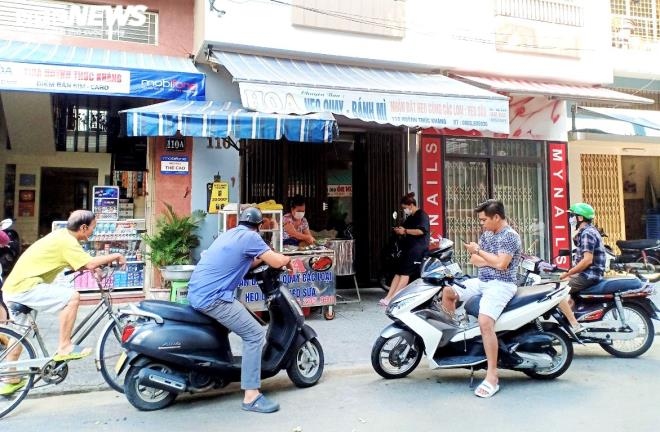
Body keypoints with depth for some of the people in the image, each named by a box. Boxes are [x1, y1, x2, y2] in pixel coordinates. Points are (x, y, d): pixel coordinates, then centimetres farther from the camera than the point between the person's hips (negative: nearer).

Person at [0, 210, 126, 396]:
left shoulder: (61, 235, 13)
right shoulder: (67, 241, -17)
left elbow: (81, 264, 18)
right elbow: (90, 263, -25)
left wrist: (98, 265, 5)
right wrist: (115, 256, -12)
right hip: (25, 288, -11)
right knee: (72, 297, -18)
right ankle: (64, 347, -10)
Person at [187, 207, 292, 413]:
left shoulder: (229, 234, 19)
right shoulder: (250, 236, -7)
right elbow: (276, 261, -12)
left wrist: (261, 258, 24)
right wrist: (288, 259, 8)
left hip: (196, 293, 9)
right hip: (212, 297, -9)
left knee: (242, 311, 31)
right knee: (255, 334, -6)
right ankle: (251, 396, -6)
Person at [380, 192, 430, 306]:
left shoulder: (422, 215, -6)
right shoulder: (410, 217, 22)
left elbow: (422, 230, -21)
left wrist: (405, 231, -17)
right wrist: (400, 231, 11)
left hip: (417, 249, -9)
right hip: (408, 249, 9)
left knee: (405, 273, -14)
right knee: (398, 272, 0)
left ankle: (392, 298, -18)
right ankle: (388, 297, -6)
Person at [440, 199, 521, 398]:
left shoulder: (510, 236, -12)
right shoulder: (486, 233, 14)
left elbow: (501, 264, -23)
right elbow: (474, 260, 10)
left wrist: (479, 251, -12)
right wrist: (493, 261, -8)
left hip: (501, 285, -10)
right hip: (482, 282, 10)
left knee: (485, 322, -29)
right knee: (447, 292, 9)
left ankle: (492, 377, -25)